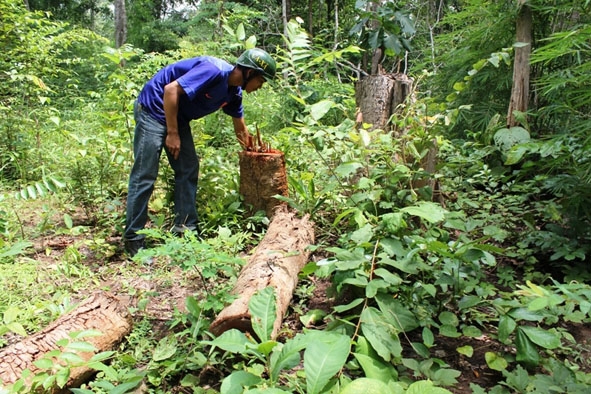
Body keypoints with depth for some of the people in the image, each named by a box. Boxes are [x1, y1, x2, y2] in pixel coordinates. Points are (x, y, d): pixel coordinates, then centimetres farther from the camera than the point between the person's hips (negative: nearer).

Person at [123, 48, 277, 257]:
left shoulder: (234, 92, 2)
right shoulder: (215, 71, -25)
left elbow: (242, 131, 15)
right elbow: (171, 89, -28)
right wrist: (172, 133, -24)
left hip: (178, 117, 9)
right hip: (154, 109, -9)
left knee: (188, 169, 6)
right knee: (145, 175, -8)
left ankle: (186, 228, 13)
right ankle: (132, 238, 0)